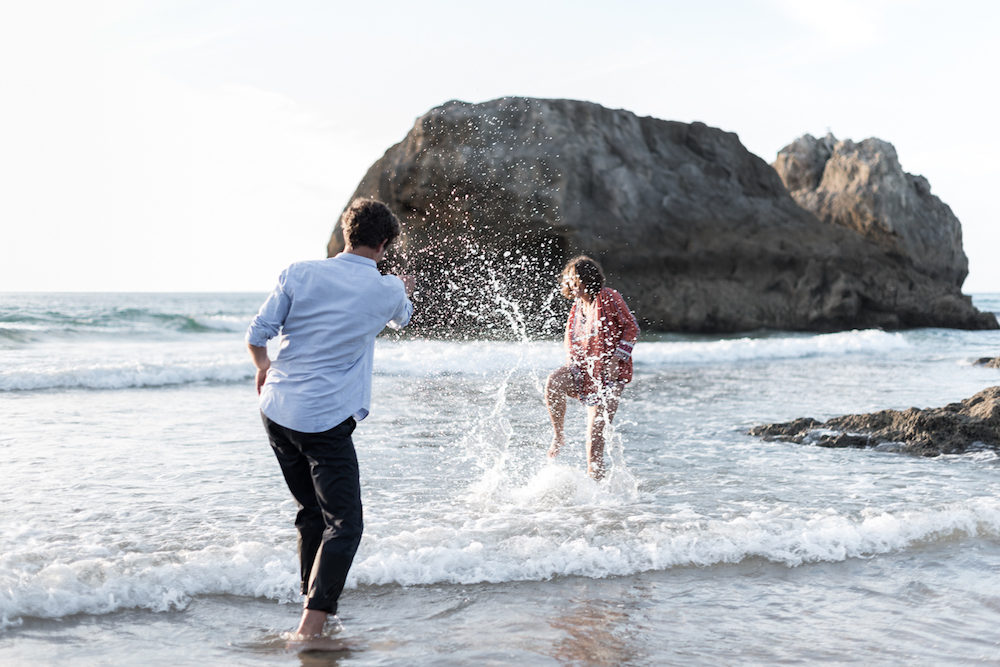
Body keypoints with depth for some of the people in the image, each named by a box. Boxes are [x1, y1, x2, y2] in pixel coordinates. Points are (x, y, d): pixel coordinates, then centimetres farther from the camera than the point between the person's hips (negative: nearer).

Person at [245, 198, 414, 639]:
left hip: (276, 410, 5)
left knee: (312, 513, 20)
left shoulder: (300, 273, 0)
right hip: (325, 420, -5)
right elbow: (401, 319, 24)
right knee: (344, 524, -1)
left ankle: (317, 600, 29)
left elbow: (257, 335, -2)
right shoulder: (385, 290, -1)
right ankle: (312, 622, -13)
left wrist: (263, 366, 21)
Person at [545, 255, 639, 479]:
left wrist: (616, 359, -14)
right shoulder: (577, 306, 13)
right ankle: (558, 436, -13)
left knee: (596, 434, -8)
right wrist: (571, 358, 5)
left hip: (609, 375, -5)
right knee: (553, 381, -28)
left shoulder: (608, 297, -5)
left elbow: (631, 327, -6)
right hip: (582, 369, 5)